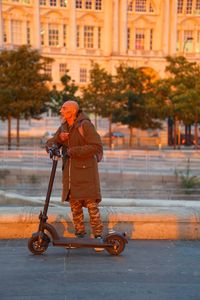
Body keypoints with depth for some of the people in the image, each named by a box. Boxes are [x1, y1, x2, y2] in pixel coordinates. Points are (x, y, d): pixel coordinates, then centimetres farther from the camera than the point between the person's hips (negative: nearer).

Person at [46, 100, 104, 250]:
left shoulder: (85, 125, -11)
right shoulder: (63, 127, 12)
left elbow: (97, 147, -18)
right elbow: (50, 143, 12)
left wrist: (73, 151, -19)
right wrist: (58, 139, -11)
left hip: (86, 171, -7)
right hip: (70, 172, 7)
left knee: (91, 204, -7)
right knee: (74, 205, 9)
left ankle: (98, 236, 1)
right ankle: (80, 235, 19)